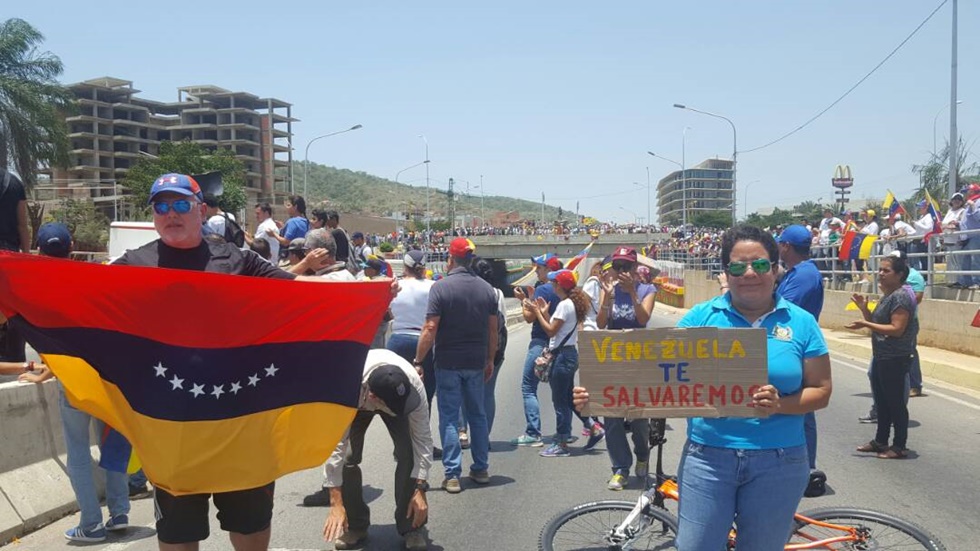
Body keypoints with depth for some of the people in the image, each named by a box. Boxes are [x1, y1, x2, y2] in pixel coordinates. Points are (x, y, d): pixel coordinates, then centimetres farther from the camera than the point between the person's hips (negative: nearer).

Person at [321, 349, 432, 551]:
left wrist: (419, 489, -33)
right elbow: (334, 446, -40)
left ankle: (410, 527, -5)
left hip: (394, 394, 0)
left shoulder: (413, 385, -41)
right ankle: (354, 525, 5)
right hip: (356, 402, 0)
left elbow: (422, 439, -30)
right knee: (347, 455, -16)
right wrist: (336, 504, -39)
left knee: (408, 451, -19)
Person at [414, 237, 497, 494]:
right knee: (478, 415, 16)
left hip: (448, 363, -4)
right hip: (476, 363, 4)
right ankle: (481, 469, 23)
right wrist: (490, 360, 16)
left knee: (449, 417, 3)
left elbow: (430, 329, -16)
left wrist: (418, 361, -10)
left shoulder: (441, 287, -11)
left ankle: (453, 475, 2)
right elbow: (493, 329, 6)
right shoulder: (486, 289, 3)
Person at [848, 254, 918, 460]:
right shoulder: (886, 296, 14)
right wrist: (864, 309, 6)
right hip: (881, 357, 10)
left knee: (895, 402, -1)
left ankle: (900, 446, 8)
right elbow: (877, 323, 19)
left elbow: (897, 329, -23)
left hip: (895, 359, -10)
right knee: (881, 401, 17)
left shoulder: (901, 296, -16)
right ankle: (880, 441, 27)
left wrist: (865, 324, -22)